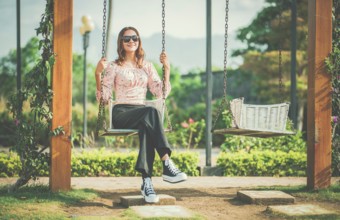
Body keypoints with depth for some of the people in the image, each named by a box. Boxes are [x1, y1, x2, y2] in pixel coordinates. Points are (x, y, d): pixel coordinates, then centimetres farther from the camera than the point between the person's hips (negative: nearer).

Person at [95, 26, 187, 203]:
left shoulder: (147, 66, 22)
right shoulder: (114, 67, 12)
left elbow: (161, 93, 12)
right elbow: (104, 97, 3)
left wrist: (167, 69, 5)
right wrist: (98, 73, -9)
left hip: (142, 114, 3)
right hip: (121, 113, -3)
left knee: (146, 127, -38)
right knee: (151, 112, -37)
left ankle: (147, 181, -48)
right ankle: (167, 165, -48)